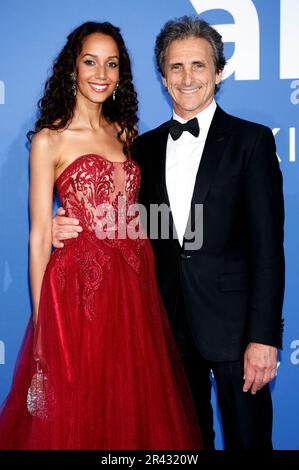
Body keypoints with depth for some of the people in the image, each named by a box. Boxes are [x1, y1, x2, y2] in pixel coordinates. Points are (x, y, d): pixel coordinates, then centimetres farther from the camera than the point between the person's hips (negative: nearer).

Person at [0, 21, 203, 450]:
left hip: (136, 285, 5)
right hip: (79, 289, -5)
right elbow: (40, 236, -6)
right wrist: (41, 321, -8)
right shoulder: (49, 140, -5)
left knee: (136, 410, 15)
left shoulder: (125, 133, 11)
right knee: (78, 417, 8)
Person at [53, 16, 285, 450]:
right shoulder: (146, 146, 9)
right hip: (172, 323, 4)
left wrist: (263, 336, -15)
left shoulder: (251, 140, -5)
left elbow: (267, 245, -10)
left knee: (247, 437, 8)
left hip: (232, 322, -4)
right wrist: (74, 229, -6)